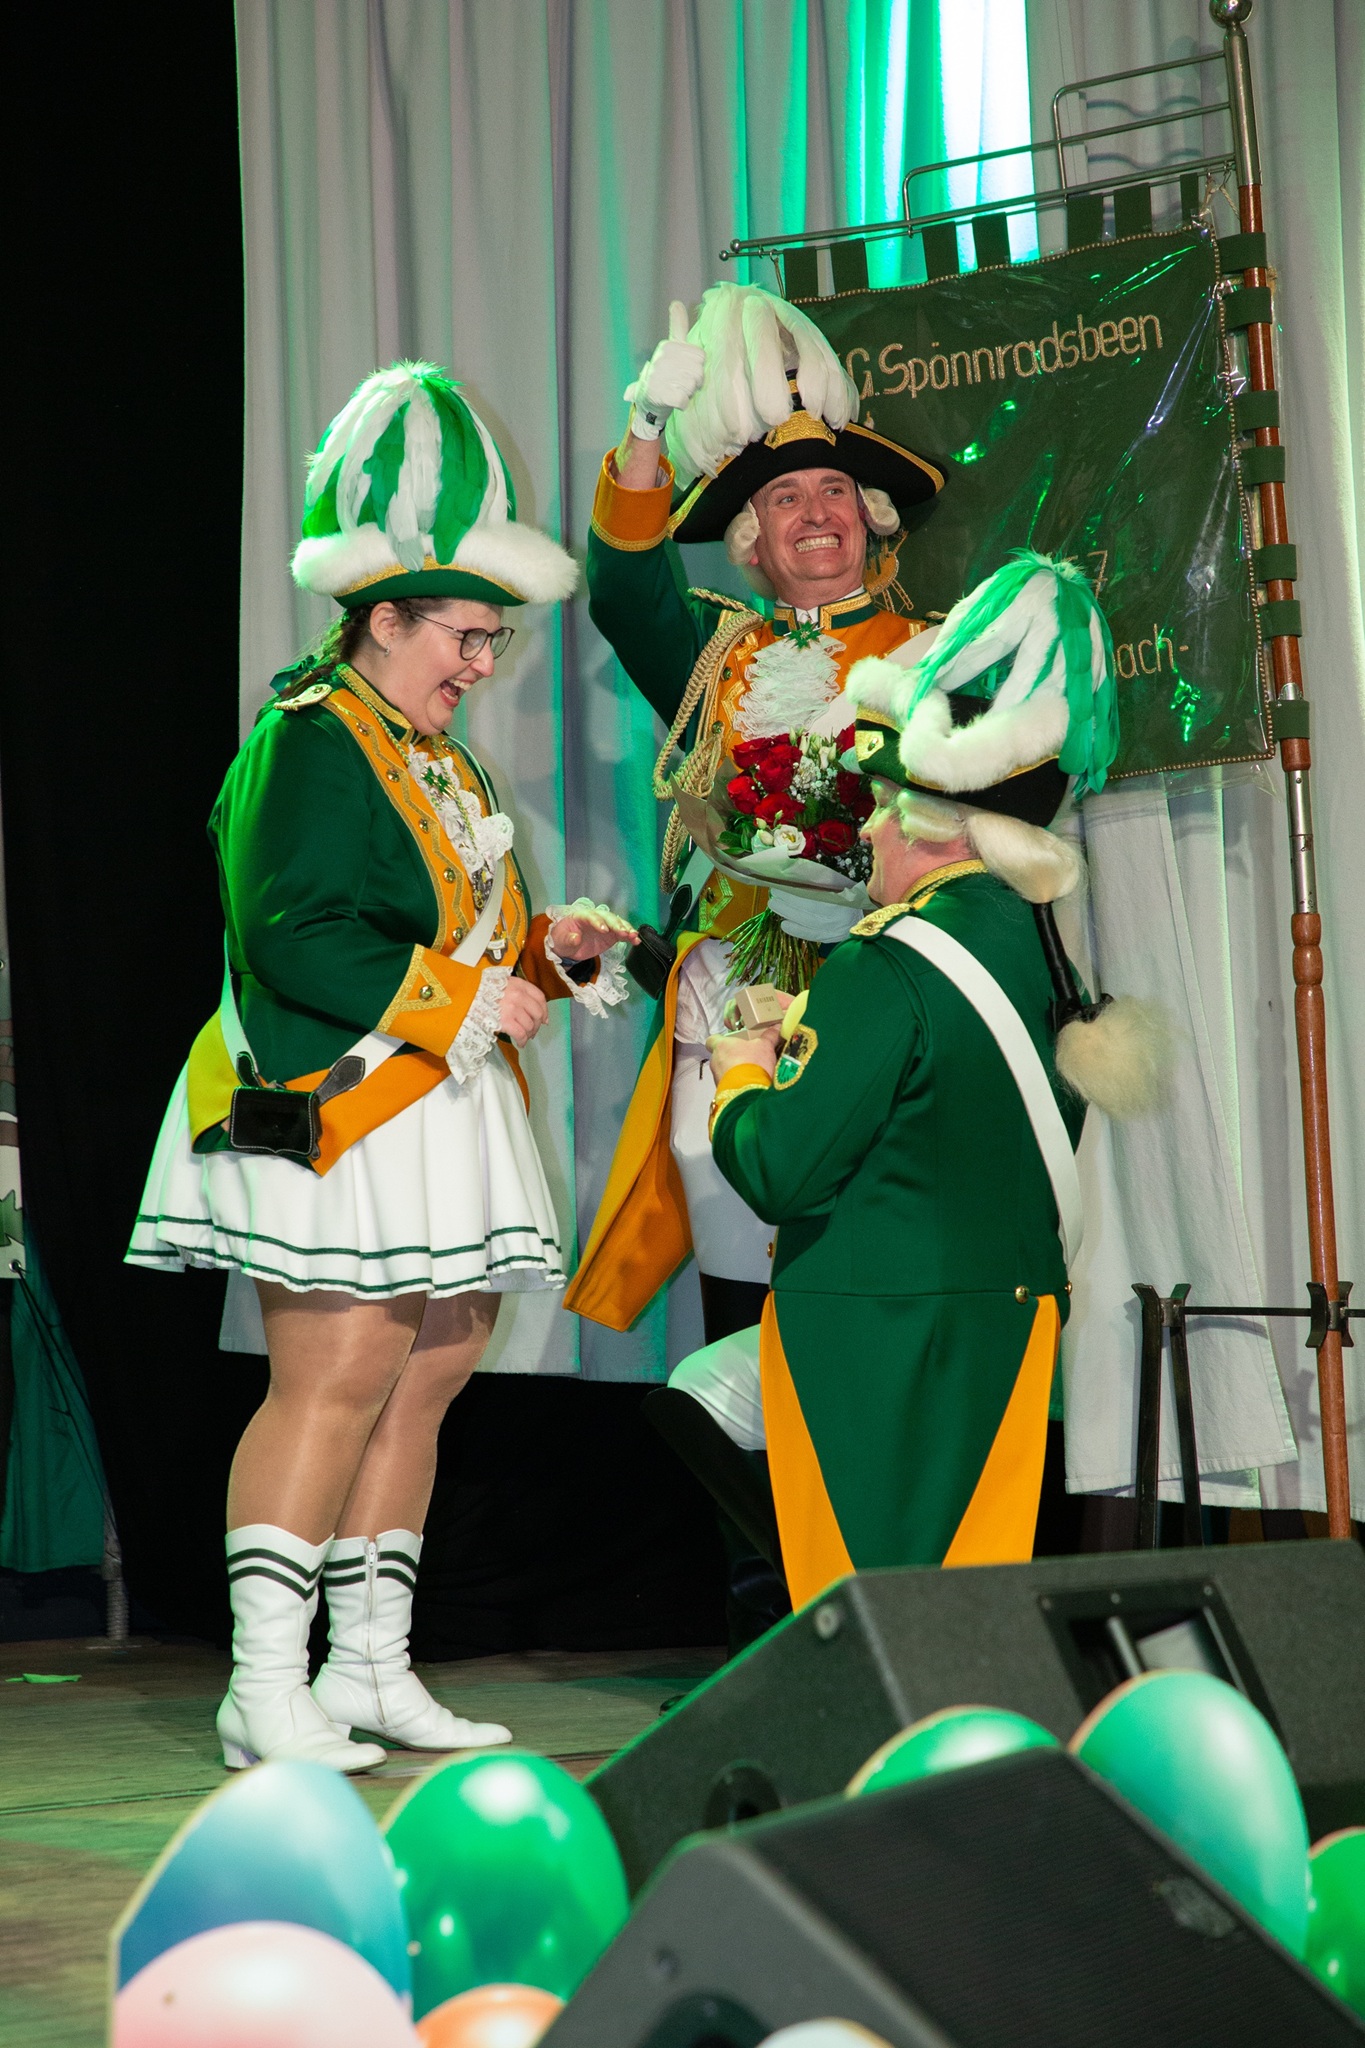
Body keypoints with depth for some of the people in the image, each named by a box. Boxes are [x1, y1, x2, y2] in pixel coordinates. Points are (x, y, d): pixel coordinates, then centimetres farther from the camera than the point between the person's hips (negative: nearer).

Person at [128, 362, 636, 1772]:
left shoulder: (439, 763, 20)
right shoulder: (307, 743, -10)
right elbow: (295, 939, -20)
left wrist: (545, 944, 9)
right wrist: (466, 1001, -17)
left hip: (440, 1114, 10)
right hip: (335, 1115, -9)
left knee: (428, 1378, 8)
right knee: (336, 1381, -13)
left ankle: (369, 1666, 15)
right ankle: (266, 1687, -10)